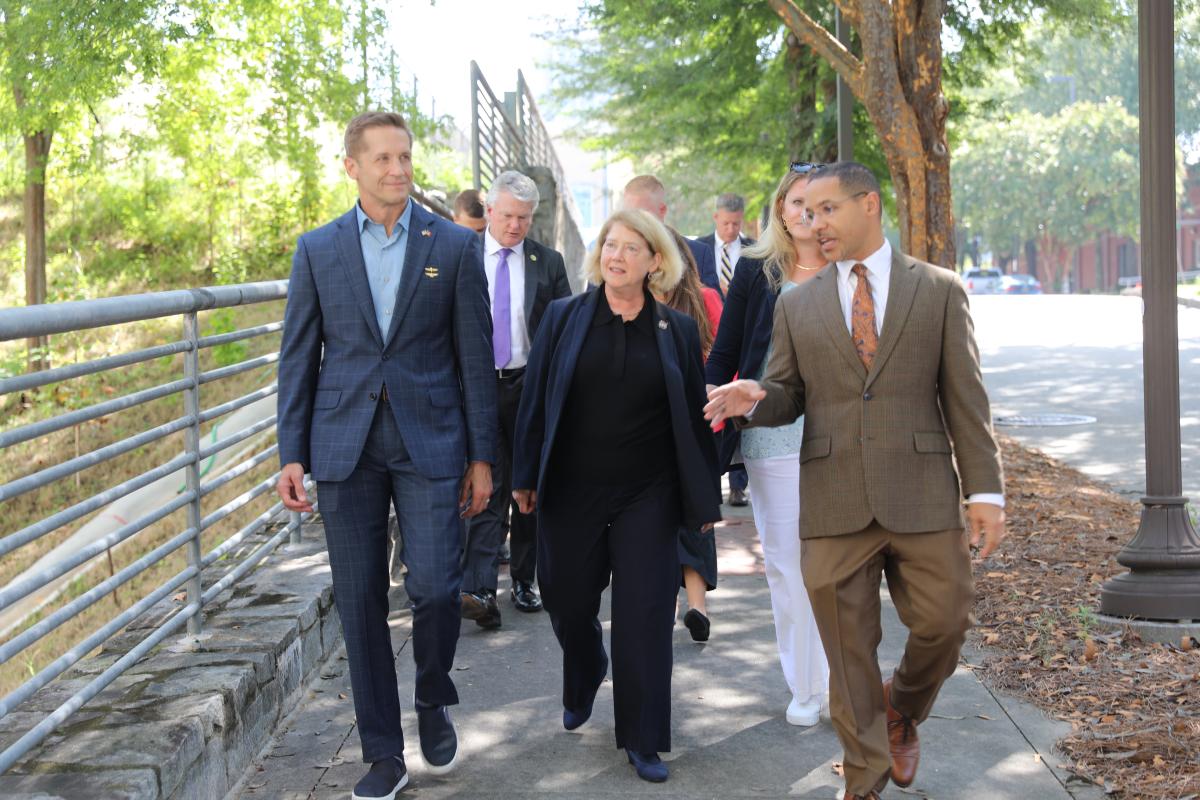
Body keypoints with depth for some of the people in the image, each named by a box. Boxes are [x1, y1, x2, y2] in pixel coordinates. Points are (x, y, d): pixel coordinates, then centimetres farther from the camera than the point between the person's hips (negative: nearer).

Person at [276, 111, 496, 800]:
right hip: (345, 445, 2)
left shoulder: (454, 245, 3)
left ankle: (434, 703, 22)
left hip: (429, 440, -1)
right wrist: (292, 455, 1)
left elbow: (476, 355, 3)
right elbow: (299, 356, 7)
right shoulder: (318, 249, 7)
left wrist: (482, 456, 0)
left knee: (435, 586, -9)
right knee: (360, 601, 4)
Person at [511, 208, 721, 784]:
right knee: (567, 601, 11)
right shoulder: (564, 317, 2)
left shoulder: (677, 330, 3)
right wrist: (526, 477, 0)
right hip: (570, 492, 1)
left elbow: (694, 415, 5)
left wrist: (704, 498, 4)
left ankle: (642, 740, 10)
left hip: (647, 497, -1)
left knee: (645, 614, -1)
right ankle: (582, 684, 43)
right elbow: (534, 399, 3)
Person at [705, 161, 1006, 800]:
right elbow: (788, 397, 12)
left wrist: (985, 489, -3)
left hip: (922, 497, -1)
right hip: (834, 501, 1)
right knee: (848, 650, 5)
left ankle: (901, 713, 36)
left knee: (944, 625, 3)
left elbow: (965, 396, 2)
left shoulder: (939, 290, 5)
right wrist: (754, 400, -12)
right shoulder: (797, 305, 10)